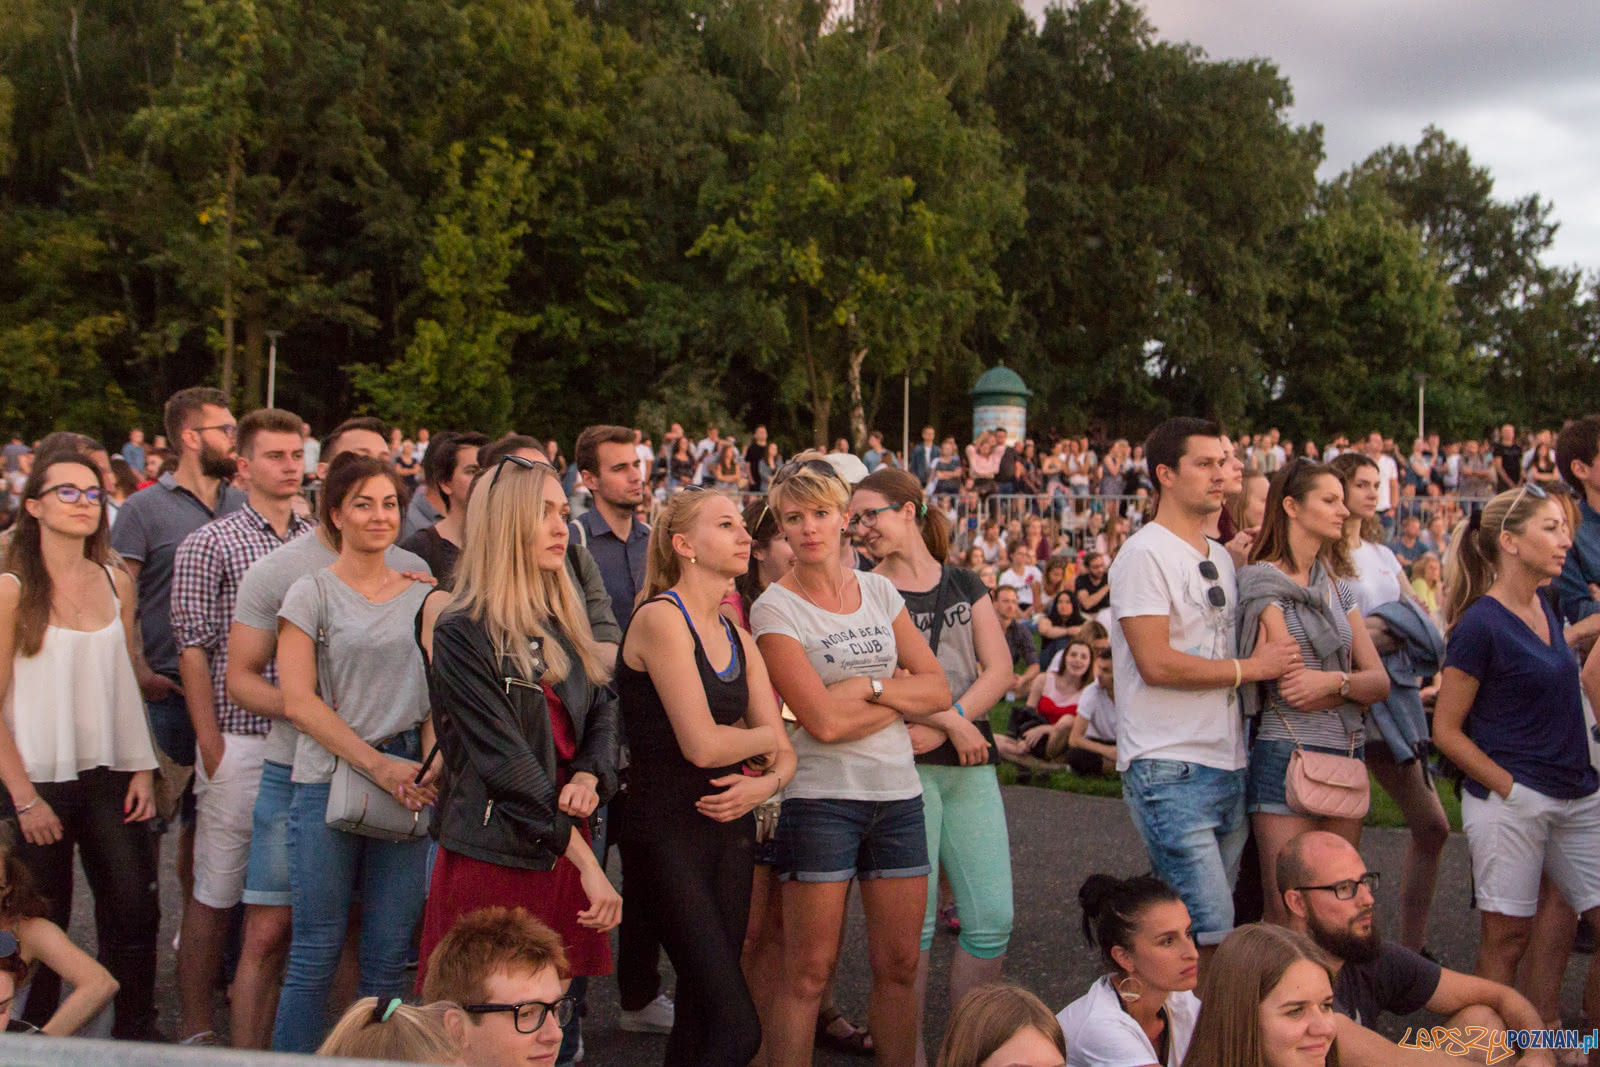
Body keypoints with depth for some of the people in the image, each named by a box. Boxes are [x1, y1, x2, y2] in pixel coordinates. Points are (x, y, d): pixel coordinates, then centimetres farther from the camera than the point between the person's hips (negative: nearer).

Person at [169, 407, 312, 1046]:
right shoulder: (209, 546, -2)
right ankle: (195, 1030, 18)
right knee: (216, 893, 3)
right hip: (241, 740, -4)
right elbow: (193, 651, -6)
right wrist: (212, 747, -11)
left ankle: (258, 1027, 23)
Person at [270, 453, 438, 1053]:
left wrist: (429, 763, -7)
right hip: (326, 781, -3)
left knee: (389, 955, 7)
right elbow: (299, 700, -6)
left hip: (408, 782, 3)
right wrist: (377, 765, -14)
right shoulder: (312, 593, 1)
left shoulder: (423, 596, 11)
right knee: (316, 952, 2)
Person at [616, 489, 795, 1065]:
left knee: (701, 1013, 12)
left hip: (731, 830, 8)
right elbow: (701, 743, -19)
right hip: (669, 833, -8)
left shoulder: (738, 639, 13)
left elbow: (784, 754, 10)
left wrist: (765, 784, -12)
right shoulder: (660, 618, -11)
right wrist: (764, 737, 0)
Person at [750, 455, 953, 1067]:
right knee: (809, 972, 1)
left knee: (900, 965, 10)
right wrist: (902, 700, -4)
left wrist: (868, 685, -9)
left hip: (898, 794, 5)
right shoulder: (775, 608, -6)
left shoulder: (879, 590, 10)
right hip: (821, 796, -5)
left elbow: (938, 689, 5)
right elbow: (823, 720, -15)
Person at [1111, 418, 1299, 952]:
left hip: (1228, 764, 9)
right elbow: (1156, 663, -17)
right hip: (1169, 768, -9)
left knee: (1213, 919, 12)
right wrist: (1250, 668, -10)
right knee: (1210, 929, -12)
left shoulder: (1222, 557, 18)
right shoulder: (1144, 553, -9)